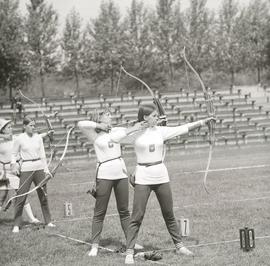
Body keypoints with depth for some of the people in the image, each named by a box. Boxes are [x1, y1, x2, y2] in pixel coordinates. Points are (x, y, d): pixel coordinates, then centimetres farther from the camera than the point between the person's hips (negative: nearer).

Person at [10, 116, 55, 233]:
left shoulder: (38, 137, 6)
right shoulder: (19, 139, -3)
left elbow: (42, 154, 11)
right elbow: (14, 154, 5)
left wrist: (46, 169, 8)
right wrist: (13, 165, -11)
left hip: (39, 168, 3)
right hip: (26, 169, -3)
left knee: (43, 195, 9)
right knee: (21, 197, -6)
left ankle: (48, 221, 20)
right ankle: (16, 225, -1)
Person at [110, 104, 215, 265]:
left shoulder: (161, 131, 3)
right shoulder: (135, 134, -5)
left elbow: (184, 129, 0)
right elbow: (115, 138, -18)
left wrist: (203, 122, -6)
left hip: (161, 175, 4)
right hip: (143, 177, -3)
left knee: (169, 214, 14)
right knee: (137, 216, -5)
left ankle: (179, 245, 26)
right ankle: (130, 252, 0)